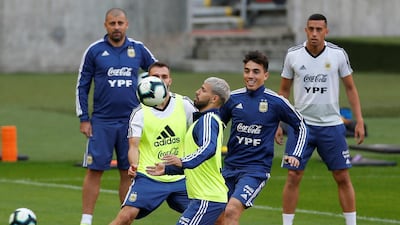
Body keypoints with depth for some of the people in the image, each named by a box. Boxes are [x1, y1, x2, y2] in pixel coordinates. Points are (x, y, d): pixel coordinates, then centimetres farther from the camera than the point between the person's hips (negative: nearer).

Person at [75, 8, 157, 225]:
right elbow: (82, 86, 2)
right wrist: (83, 119, -3)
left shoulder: (138, 50, 4)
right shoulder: (95, 51, -1)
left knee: (128, 172, 5)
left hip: (131, 121, 2)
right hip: (102, 122, -2)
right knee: (94, 170, -5)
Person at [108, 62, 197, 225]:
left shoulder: (184, 104, 0)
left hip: (179, 179, 3)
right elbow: (133, 145, -12)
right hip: (148, 177, -3)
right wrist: (133, 166, -32)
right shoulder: (140, 112, -6)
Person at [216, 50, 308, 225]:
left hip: (256, 169, -5)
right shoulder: (233, 98, 3)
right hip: (230, 166, 5)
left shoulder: (275, 102, -6)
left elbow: (301, 126, 7)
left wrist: (295, 155, -4)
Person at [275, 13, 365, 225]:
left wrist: (359, 120, -1)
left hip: (331, 125, 0)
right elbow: (283, 91, 8)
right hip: (301, 124, 0)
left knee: (343, 178, 1)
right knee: (293, 177, -4)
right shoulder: (293, 55, -2)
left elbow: (350, 88, 6)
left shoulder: (338, 54, -3)